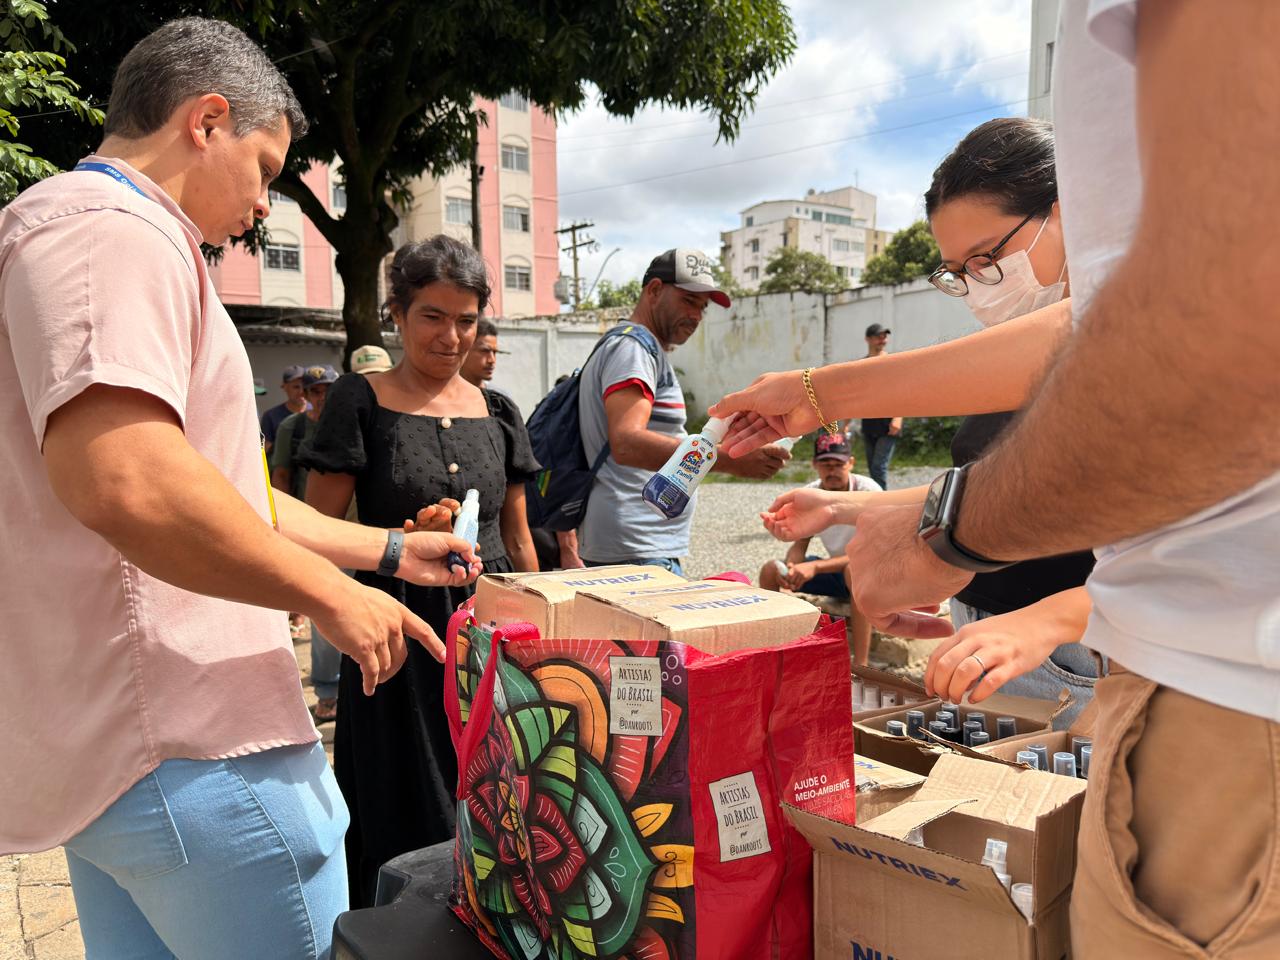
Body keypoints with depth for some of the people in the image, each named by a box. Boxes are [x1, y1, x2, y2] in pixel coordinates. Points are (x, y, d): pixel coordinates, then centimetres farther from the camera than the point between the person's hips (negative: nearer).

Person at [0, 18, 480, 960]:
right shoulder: (107, 226, -13)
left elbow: (218, 488, 24)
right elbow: (124, 479, -31)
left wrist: (389, 548, 23)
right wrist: (332, 594, -18)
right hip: (190, 744, -11)